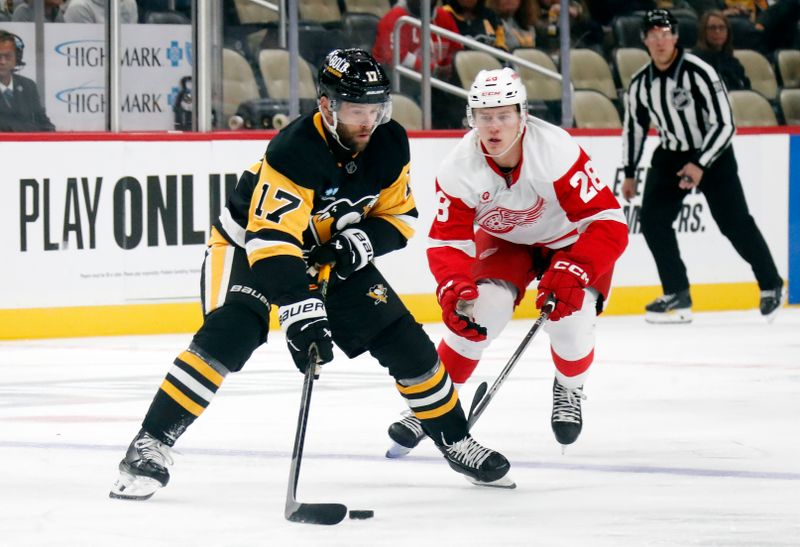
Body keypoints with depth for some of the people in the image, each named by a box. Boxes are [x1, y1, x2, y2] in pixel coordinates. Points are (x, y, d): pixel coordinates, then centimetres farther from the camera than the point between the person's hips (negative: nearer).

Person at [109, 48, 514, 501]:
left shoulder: (390, 146, -13)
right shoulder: (294, 151, -34)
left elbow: (400, 215, 0)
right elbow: (271, 241, -42)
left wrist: (364, 239, -22)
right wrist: (300, 310, -52)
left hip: (331, 255, 6)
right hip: (247, 246, -6)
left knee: (403, 339, 0)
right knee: (229, 337, -30)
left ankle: (454, 439, 19)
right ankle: (151, 444, -28)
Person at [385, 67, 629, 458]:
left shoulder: (557, 151, -36)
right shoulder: (459, 168, -25)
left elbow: (609, 222, -35)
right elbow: (447, 242, -20)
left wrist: (572, 273, -46)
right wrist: (454, 288, -40)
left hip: (572, 240, -2)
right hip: (504, 241, 2)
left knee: (570, 320, -21)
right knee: (478, 313, -20)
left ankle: (569, 390, 14)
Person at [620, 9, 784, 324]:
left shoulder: (699, 73, -22)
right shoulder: (640, 84, -4)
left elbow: (724, 124, -22)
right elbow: (633, 126, 11)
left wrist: (700, 165, -27)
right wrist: (629, 174, 12)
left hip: (712, 154, -5)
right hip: (670, 155, 5)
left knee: (735, 223, -9)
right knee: (652, 218, -10)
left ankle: (771, 286, 10)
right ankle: (677, 296, -2)